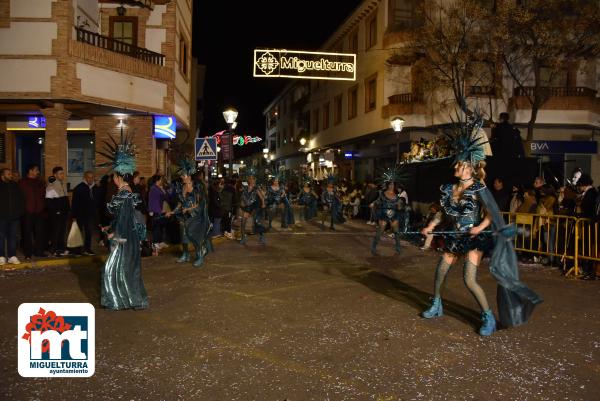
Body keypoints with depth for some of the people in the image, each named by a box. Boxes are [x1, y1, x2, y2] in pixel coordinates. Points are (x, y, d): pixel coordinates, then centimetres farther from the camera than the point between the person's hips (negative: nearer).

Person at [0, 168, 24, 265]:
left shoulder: (15, 186, 12)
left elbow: (21, 199, 15)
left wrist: (20, 211, 4)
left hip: (14, 216, 3)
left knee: (13, 236, 5)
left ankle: (12, 256, 9)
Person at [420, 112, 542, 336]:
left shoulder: (478, 189, -15)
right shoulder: (449, 189, 3)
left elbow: (491, 214, -13)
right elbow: (444, 211, 15)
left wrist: (481, 227, -29)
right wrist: (430, 226, 8)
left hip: (474, 239, -7)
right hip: (454, 238, 7)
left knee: (469, 280, -15)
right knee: (439, 273, 12)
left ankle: (489, 318, 2)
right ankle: (437, 306, 35)